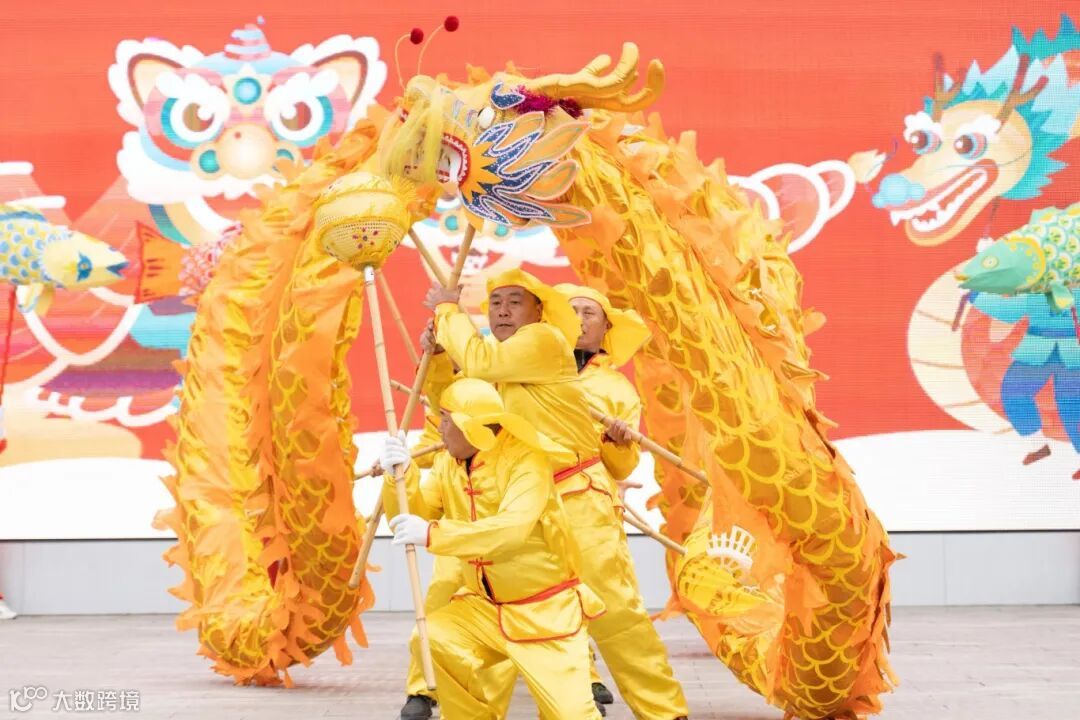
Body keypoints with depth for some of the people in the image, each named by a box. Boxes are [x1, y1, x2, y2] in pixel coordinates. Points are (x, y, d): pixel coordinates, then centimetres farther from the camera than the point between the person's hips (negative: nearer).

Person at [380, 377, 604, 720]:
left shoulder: (526, 459, -21)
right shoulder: (447, 464, 1)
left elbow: (512, 530, -35)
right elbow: (408, 521, -4)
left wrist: (432, 534, -41)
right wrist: (402, 474, -22)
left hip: (545, 609, -5)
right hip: (484, 605, 6)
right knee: (432, 639, -20)